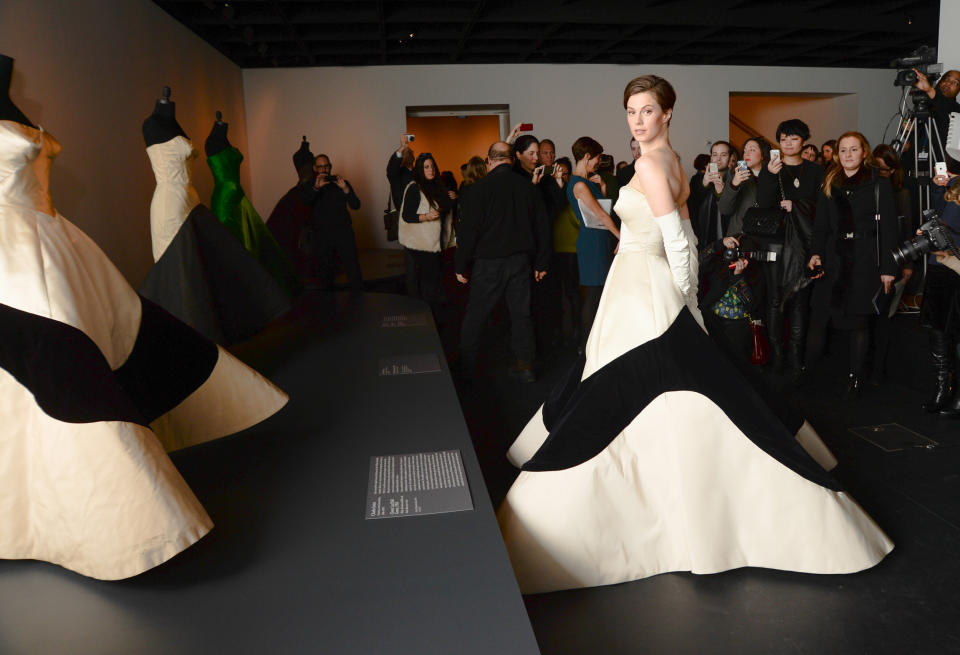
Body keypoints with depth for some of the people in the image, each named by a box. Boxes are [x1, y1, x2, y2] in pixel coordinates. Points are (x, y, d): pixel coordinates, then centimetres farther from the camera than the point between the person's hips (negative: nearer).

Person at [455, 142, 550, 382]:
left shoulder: (478, 189, -9)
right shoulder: (528, 188, 2)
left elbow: (468, 230, -10)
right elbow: (542, 228, 7)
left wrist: (461, 266, -2)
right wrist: (541, 263, 14)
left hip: (488, 263, -3)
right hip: (520, 262, 3)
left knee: (475, 315, 7)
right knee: (521, 313, 10)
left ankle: (466, 366, 15)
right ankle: (525, 364, 12)